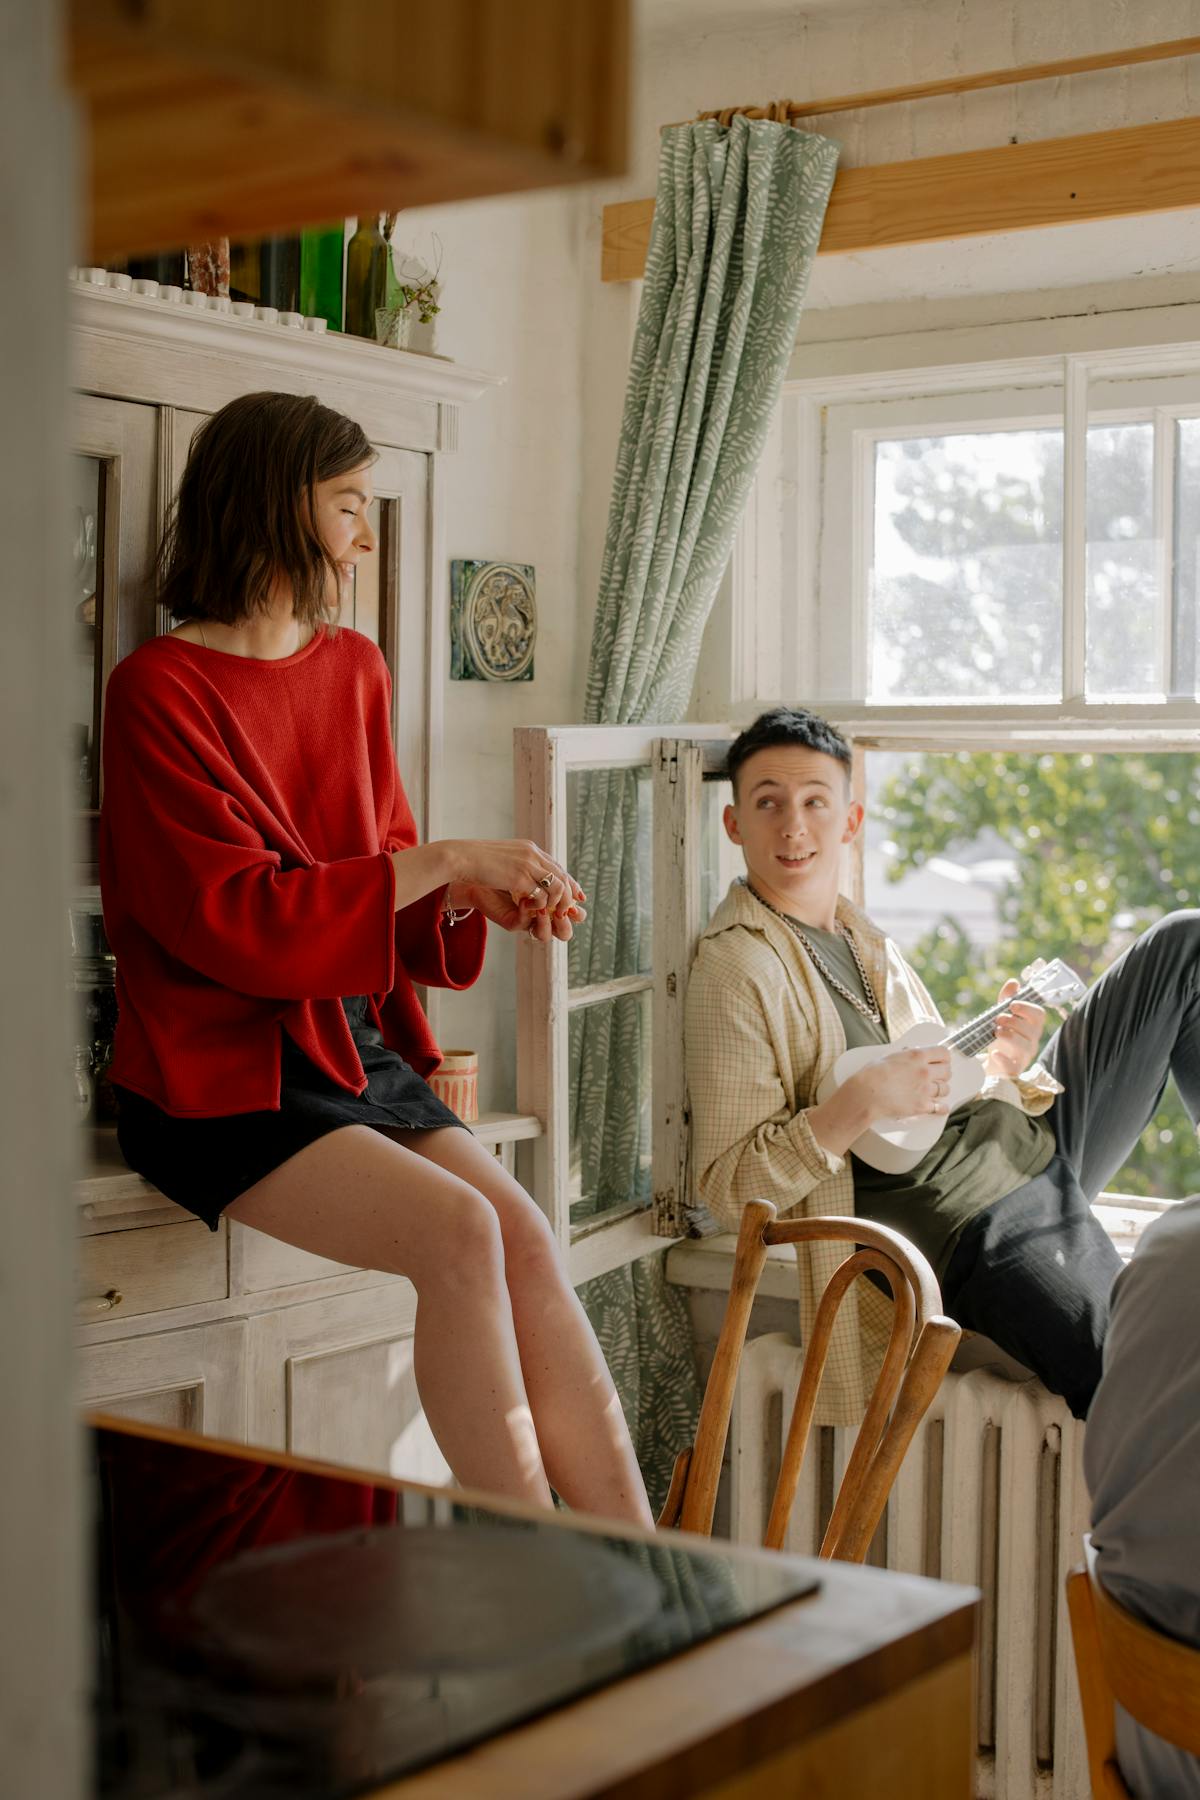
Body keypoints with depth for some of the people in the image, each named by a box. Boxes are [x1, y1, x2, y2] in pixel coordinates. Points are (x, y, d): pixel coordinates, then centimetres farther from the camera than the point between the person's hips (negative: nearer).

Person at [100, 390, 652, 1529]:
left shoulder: (355, 670, 14)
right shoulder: (160, 688, -8)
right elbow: (234, 920, -18)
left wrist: (478, 899, -4)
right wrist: (441, 860, -18)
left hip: (360, 1046, 6)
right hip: (223, 1081, -6)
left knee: (526, 1240, -17)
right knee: (457, 1230, -26)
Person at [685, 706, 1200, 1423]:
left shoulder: (869, 941, 17)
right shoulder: (737, 969, -9)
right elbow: (729, 1188, -15)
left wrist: (1004, 1067, 3)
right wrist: (861, 1103, -25)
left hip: (1034, 1141, 9)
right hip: (960, 1217, -9)